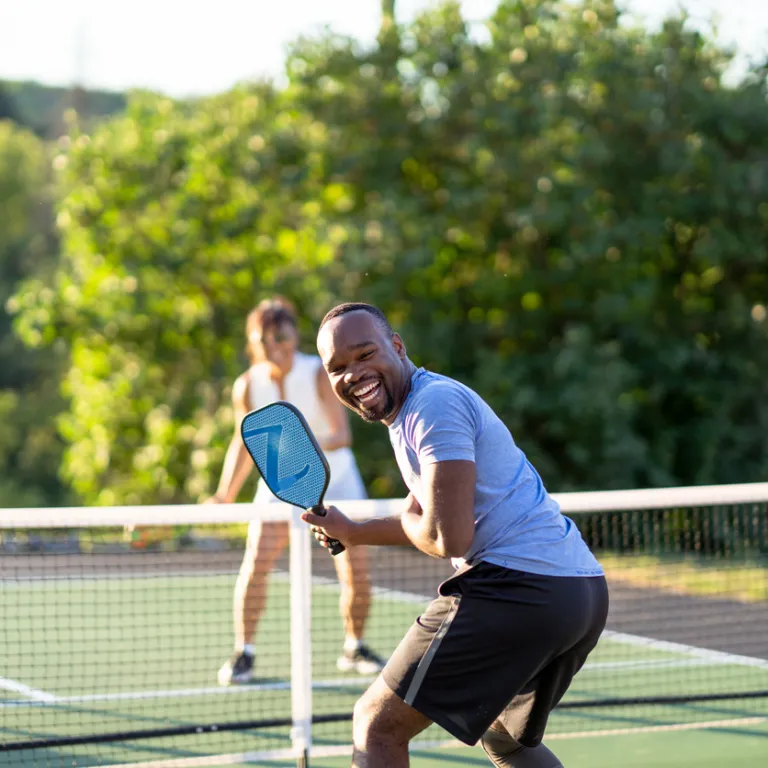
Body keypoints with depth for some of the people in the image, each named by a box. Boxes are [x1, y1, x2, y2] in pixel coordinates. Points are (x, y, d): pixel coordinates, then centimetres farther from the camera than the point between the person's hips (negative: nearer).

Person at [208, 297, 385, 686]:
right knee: (256, 561, -18)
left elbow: (342, 433, -28)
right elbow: (245, 443, 1)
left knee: (356, 570, -7)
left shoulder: (320, 374, -21)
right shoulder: (247, 386, -13)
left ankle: (354, 648, 16)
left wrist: (314, 445, -49)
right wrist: (225, 496, -5)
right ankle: (243, 654, -8)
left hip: (333, 477, -1)